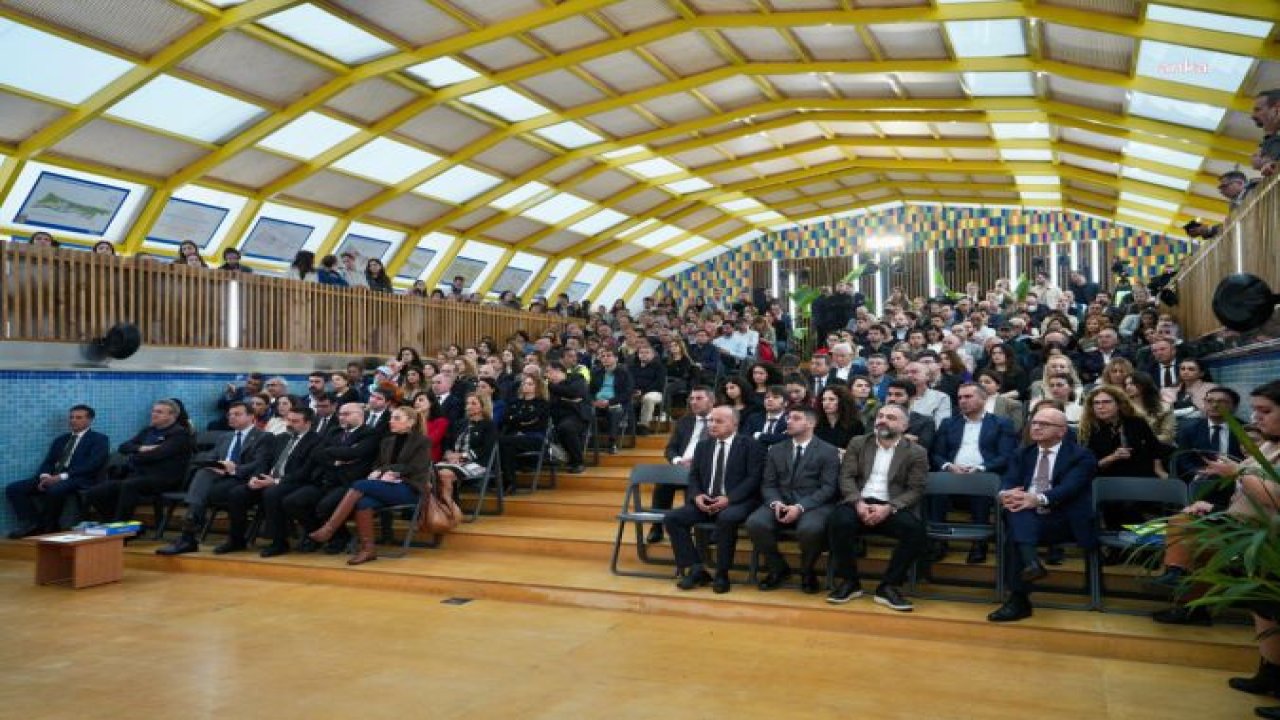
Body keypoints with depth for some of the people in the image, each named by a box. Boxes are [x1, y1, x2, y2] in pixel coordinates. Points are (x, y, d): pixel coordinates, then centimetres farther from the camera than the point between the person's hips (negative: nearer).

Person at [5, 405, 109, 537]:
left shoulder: (99, 439, 3)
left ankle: (46, 528, -18)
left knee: (54, 489, -38)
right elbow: (48, 462, 17)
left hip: (79, 480, -7)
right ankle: (31, 523, -16)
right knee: (13, 488, -10)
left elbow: (92, 465, -11)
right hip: (52, 478, 7)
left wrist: (61, 477, -20)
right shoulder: (60, 439, 25)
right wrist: (44, 476, -8)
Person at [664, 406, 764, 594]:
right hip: (705, 501, 5)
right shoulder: (703, 446, 18)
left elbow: (754, 478, -9)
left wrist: (729, 498, -21)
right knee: (672, 518, -17)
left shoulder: (750, 445, 1)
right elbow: (693, 476, 15)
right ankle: (696, 569, -11)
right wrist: (697, 495, -8)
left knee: (727, 519, -39)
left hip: (736, 502, -5)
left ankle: (721, 574, -20)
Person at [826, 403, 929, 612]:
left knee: (915, 529, -32)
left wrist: (889, 508, -17)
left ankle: (889, 586, -15)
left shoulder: (916, 452, 8)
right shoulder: (858, 443, 14)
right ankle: (849, 582, -11)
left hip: (892, 507, -1)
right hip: (860, 503, 1)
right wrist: (858, 502, -14)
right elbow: (846, 477, 5)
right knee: (839, 521, -32)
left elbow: (915, 490, 0)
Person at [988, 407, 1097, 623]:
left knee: (1014, 534, -32)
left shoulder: (1081, 456, 3)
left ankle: (1018, 599, -29)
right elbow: (1008, 482, 2)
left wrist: (1039, 499, -35)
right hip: (1025, 519, 4)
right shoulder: (1022, 454, 18)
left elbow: (1069, 488, -16)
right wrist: (1006, 495, -24)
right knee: (1016, 506, -32)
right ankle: (1030, 562, -47)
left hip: (1064, 521, -4)